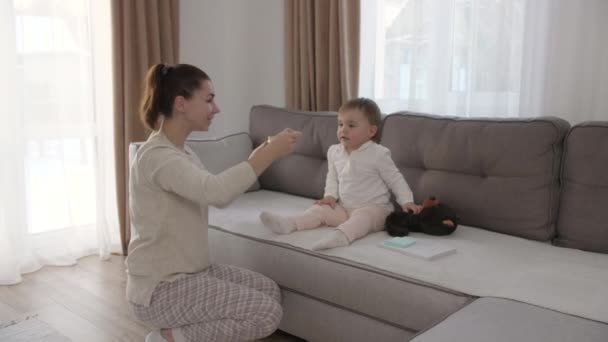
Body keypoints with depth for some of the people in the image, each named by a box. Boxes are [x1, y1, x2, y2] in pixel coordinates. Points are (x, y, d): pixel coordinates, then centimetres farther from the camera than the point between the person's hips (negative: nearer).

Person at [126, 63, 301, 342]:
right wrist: (269, 153, -31)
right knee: (268, 312, -13)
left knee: (270, 291, 9)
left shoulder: (182, 151, 9)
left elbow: (213, 193, 11)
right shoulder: (156, 156, -23)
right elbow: (216, 192, -38)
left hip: (189, 272, 10)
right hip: (160, 289, -10)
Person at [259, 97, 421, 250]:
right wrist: (330, 195, 2)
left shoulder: (378, 154, -12)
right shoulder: (335, 152, 4)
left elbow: (395, 179, -7)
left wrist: (407, 201, -16)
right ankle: (288, 223, -21)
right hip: (344, 207, 6)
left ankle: (340, 235, -62)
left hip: (373, 208, -6)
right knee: (320, 208, -8)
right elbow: (332, 177, 18)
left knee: (362, 217, -36)